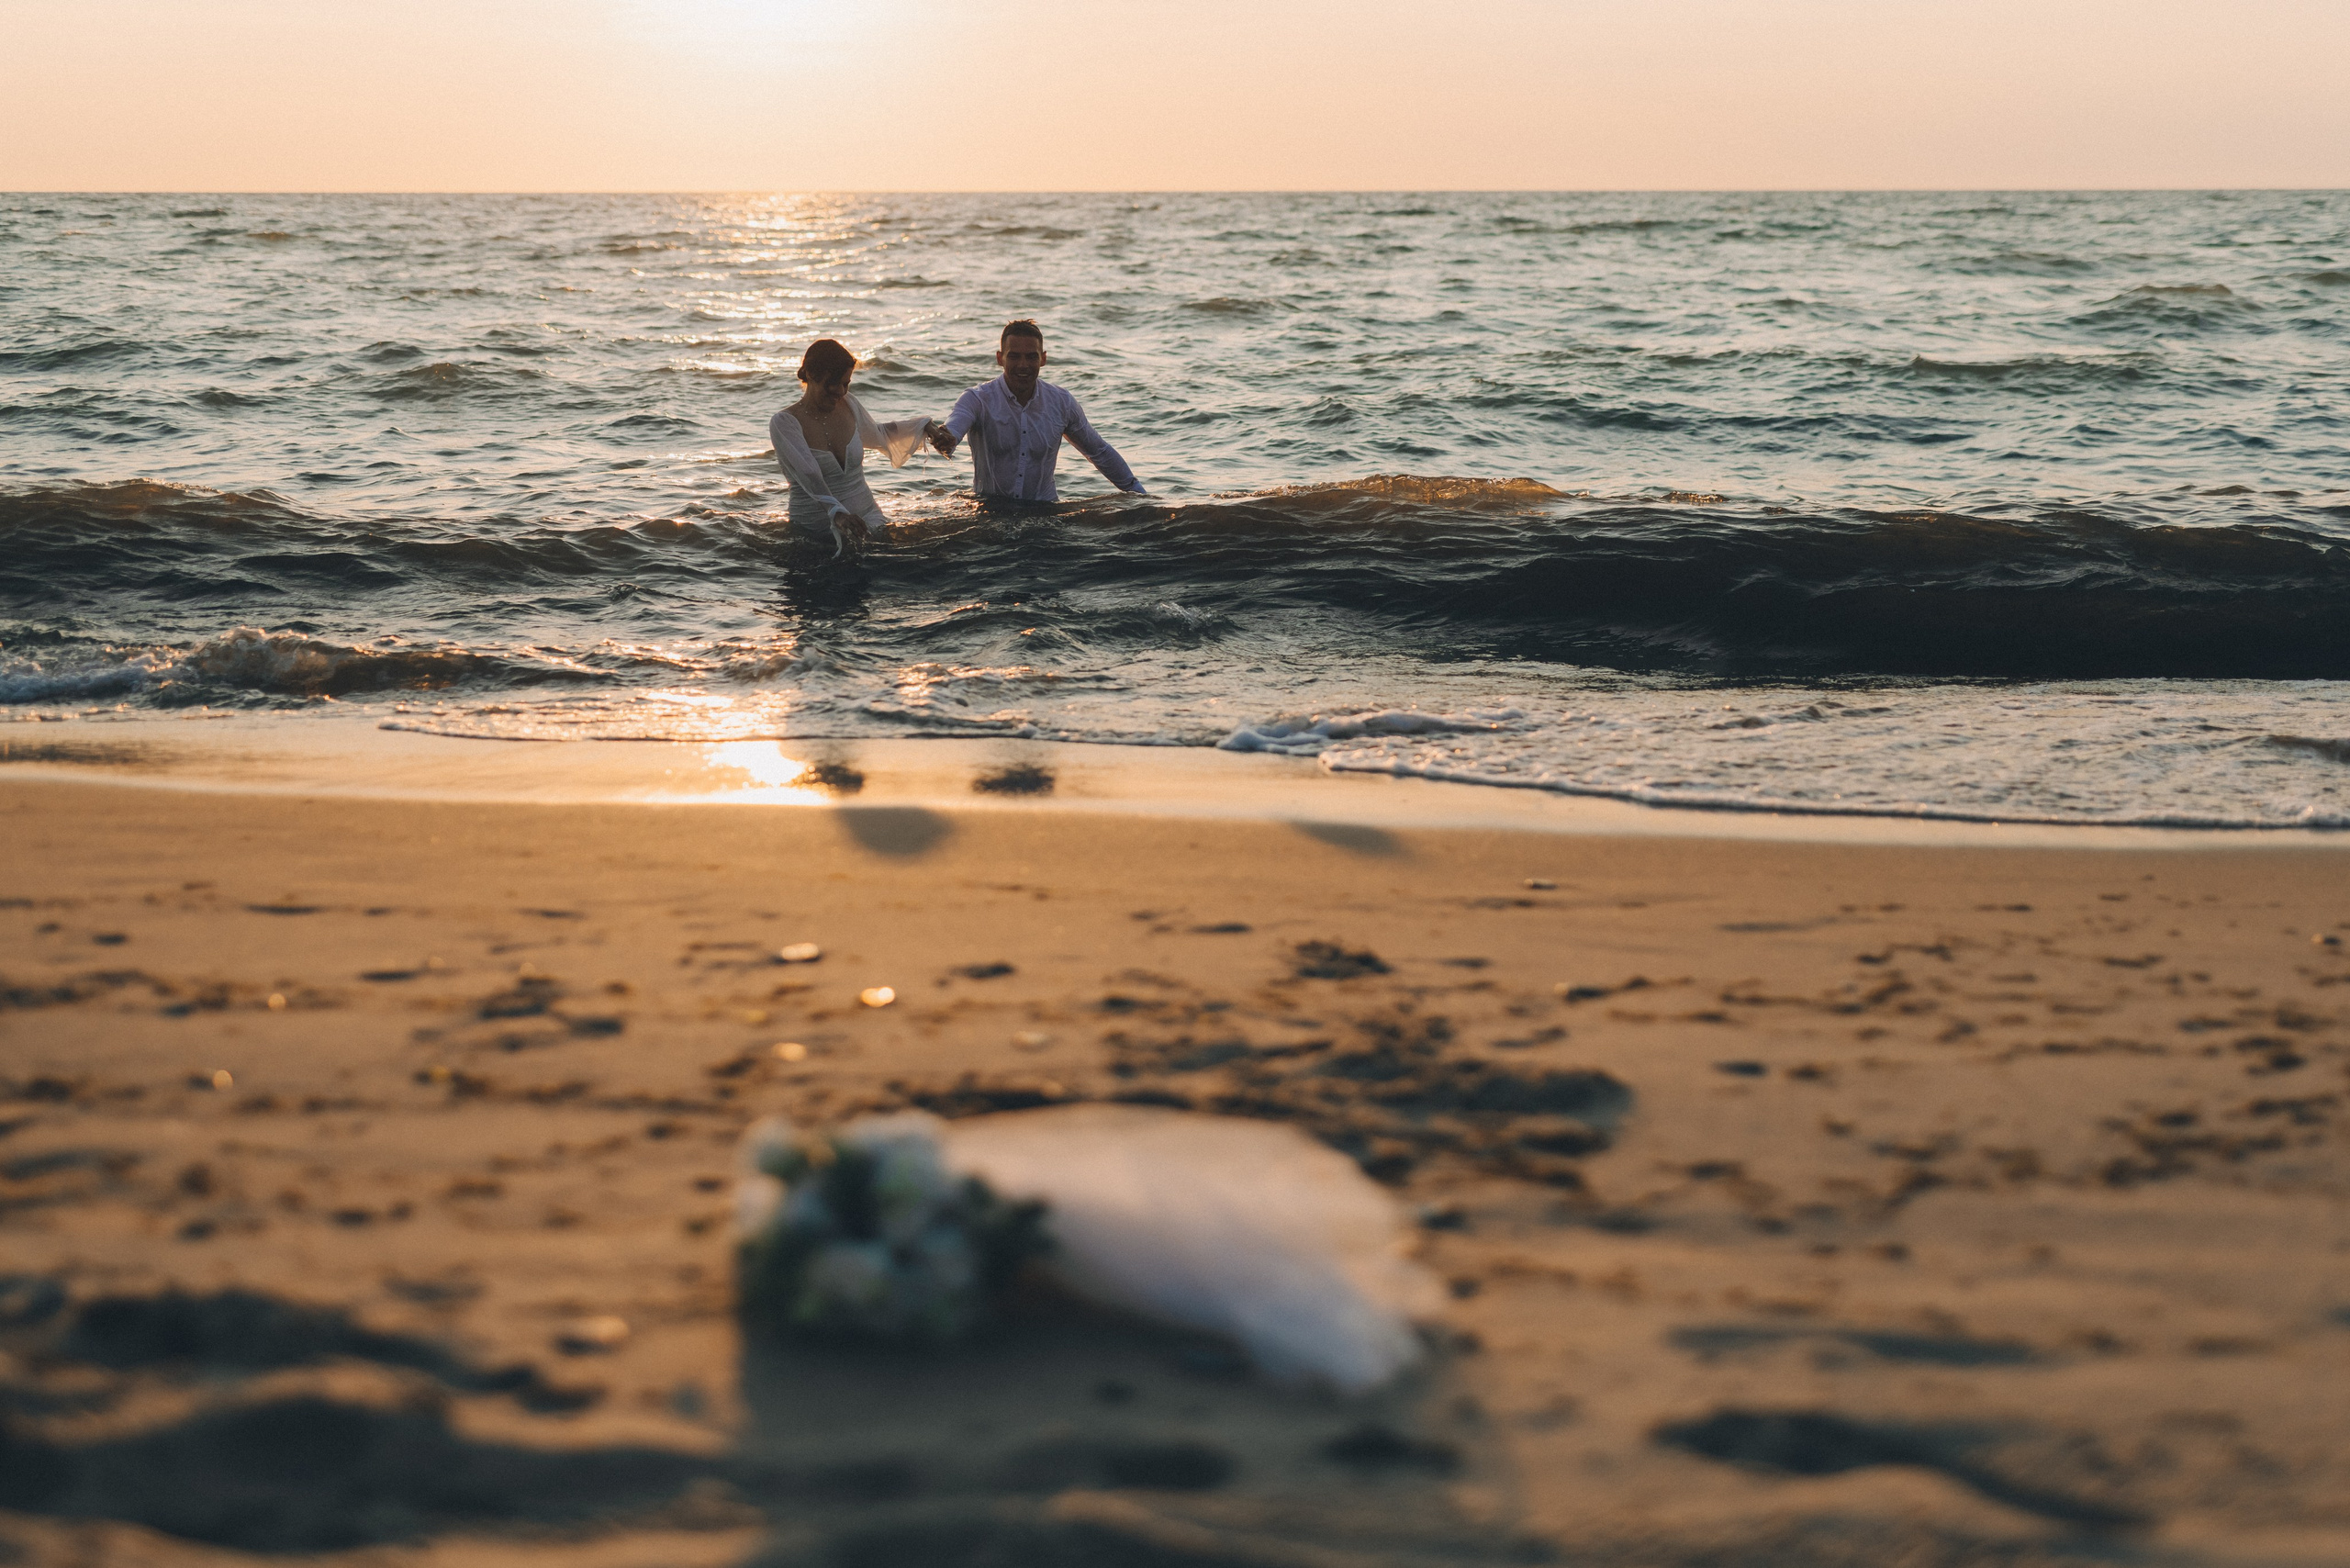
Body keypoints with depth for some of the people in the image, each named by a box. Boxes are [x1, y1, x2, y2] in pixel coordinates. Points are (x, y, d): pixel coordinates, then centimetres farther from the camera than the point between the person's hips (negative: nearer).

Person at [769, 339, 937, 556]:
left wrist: (924, 426, 30)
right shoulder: (785, 423, -12)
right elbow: (808, 476, -28)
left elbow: (878, 434, 32)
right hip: (816, 529, -4)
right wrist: (837, 513, -44)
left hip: (866, 516, 4)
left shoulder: (848, 406, 7)